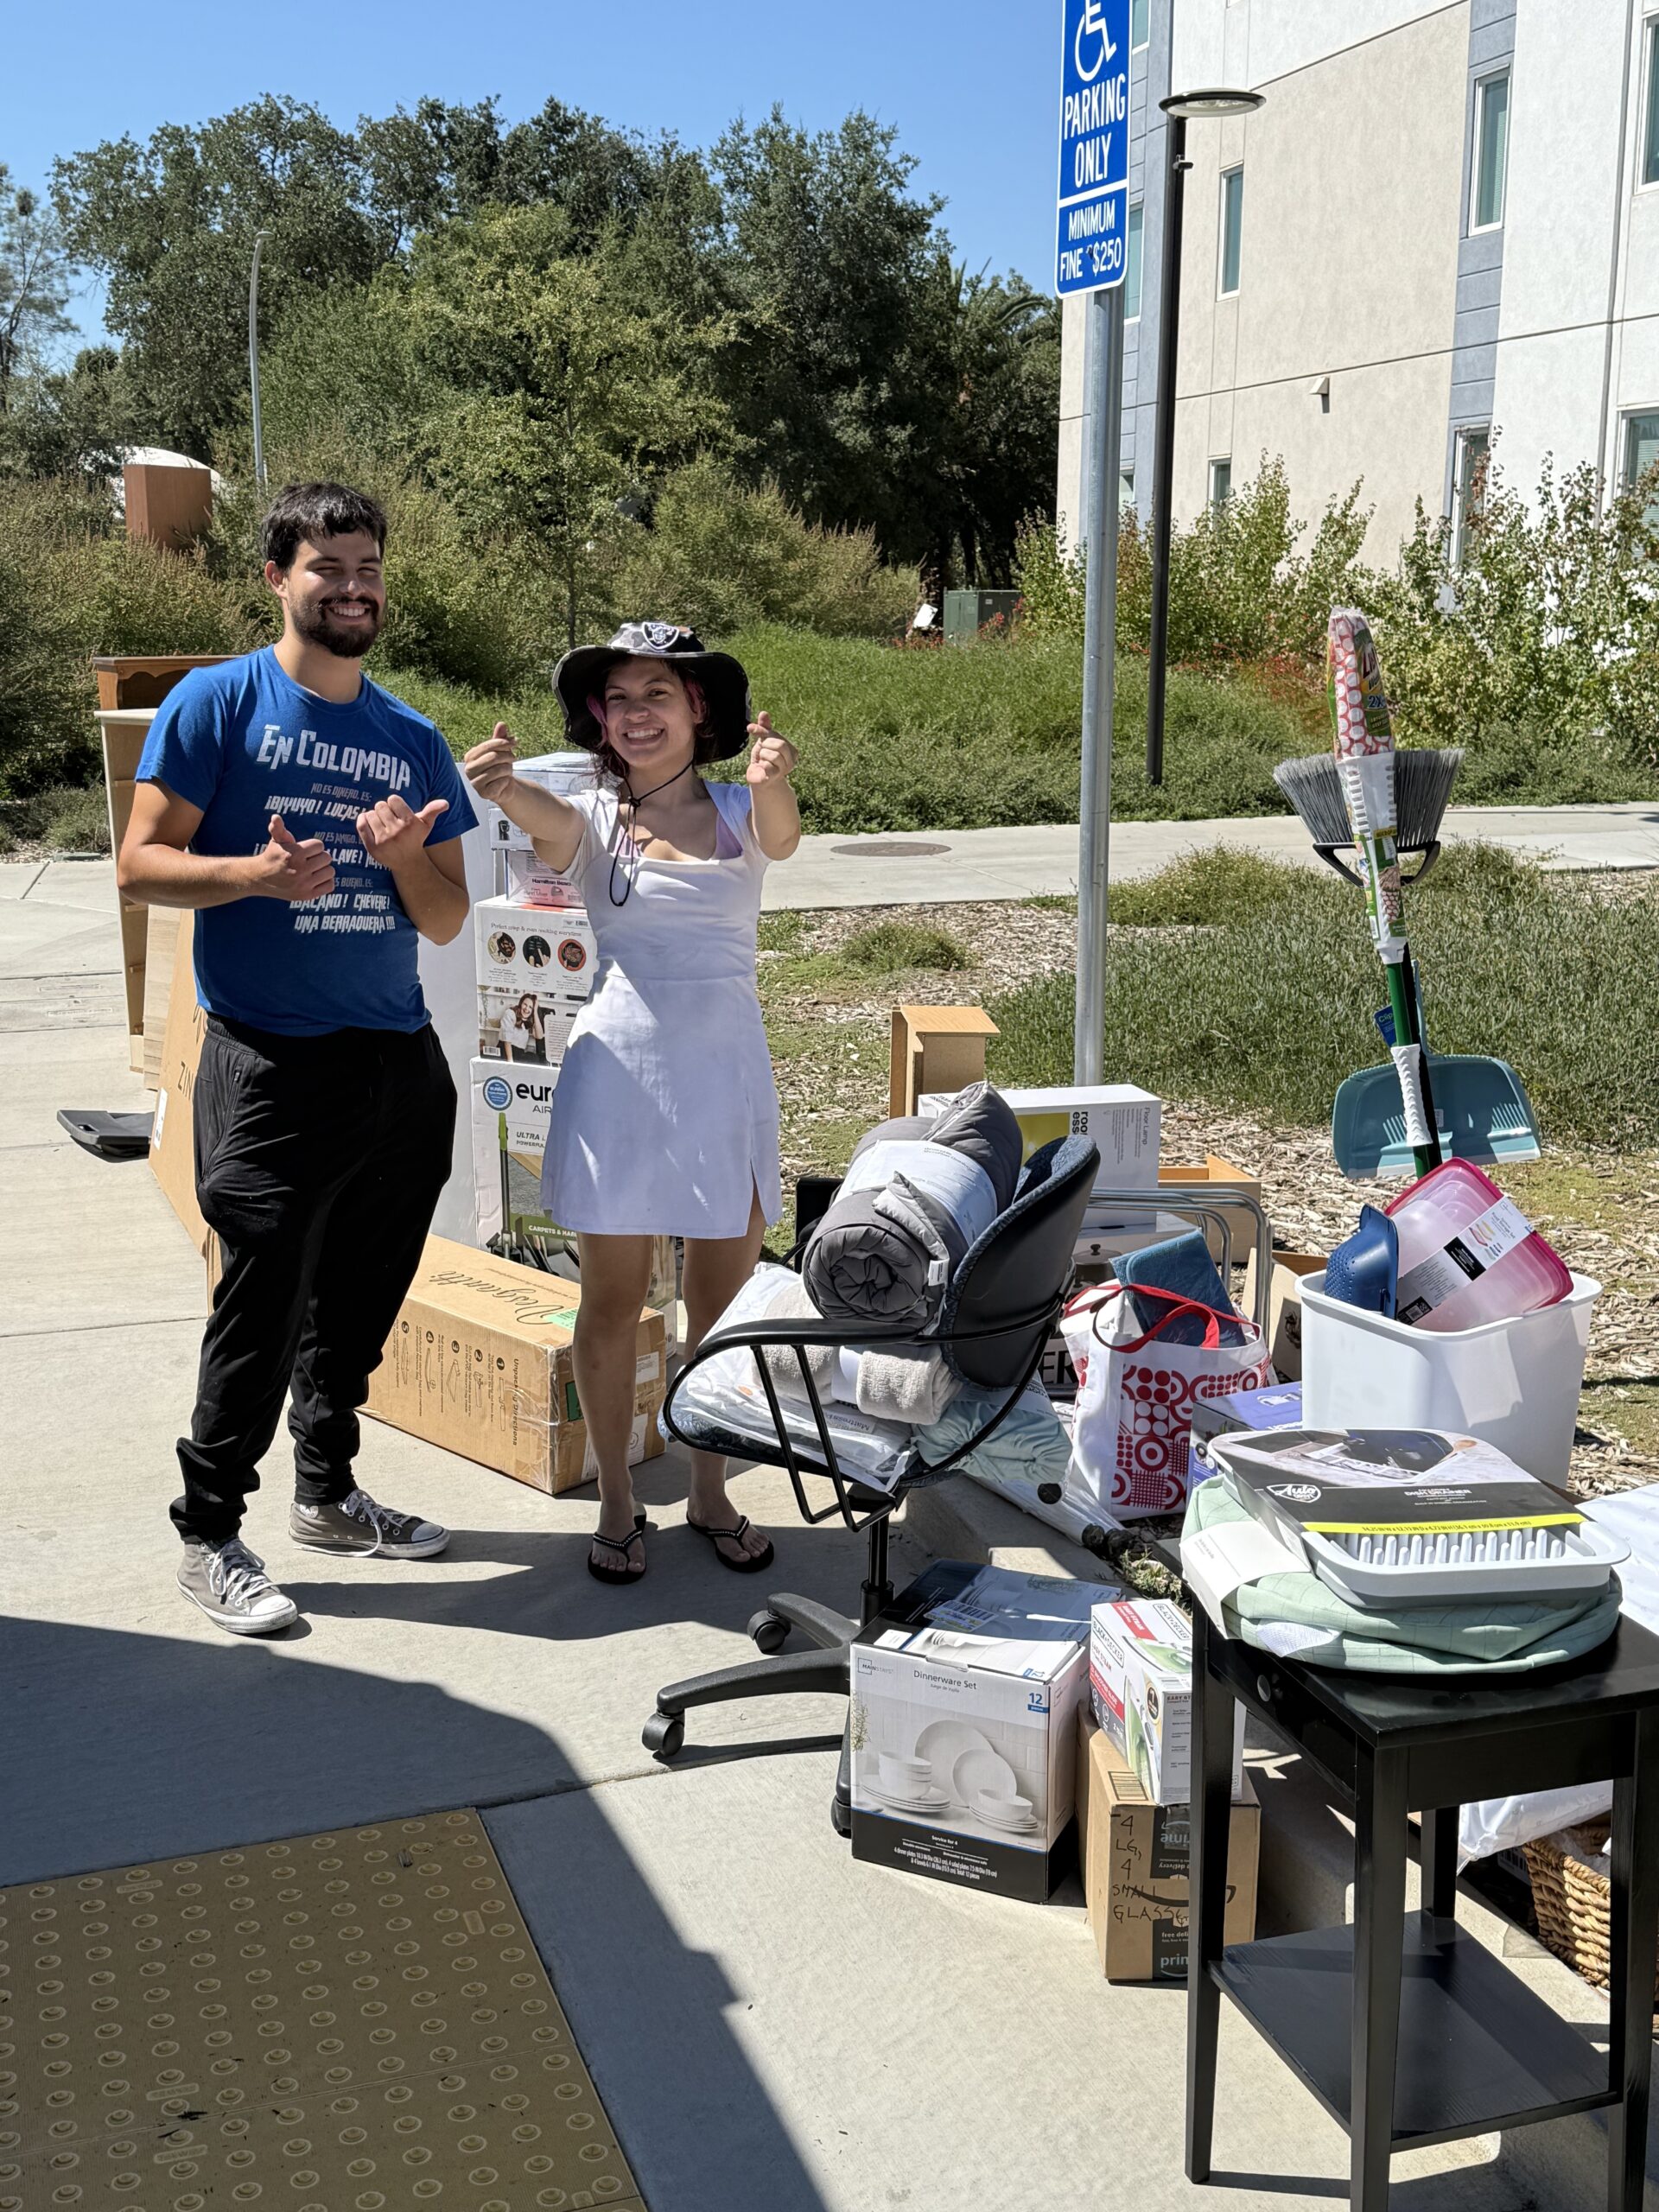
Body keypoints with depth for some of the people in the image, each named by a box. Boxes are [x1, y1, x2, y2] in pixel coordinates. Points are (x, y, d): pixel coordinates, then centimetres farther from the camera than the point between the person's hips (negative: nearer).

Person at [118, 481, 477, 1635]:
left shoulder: (413, 738, 12)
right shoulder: (219, 701, -2)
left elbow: (447, 921, 11)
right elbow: (141, 863, -7)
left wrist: (404, 853, -10)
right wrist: (254, 872, -24)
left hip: (401, 1063, 6)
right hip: (271, 1063, -5)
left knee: (359, 1302, 14)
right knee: (261, 1303, -4)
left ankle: (329, 1493, 32)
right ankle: (212, 1535, 11)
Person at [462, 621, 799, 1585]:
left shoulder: (739, 812, 3)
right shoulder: (594, 819, 2)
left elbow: (782, 837, -20)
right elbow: (546, 819, -21)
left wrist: (772, 784, -44)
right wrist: (501, 784, -46)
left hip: (728, 1071, 1)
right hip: (620, 1067, -1)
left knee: (725, 1302, 10)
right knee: (614, 1300, 6)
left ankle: (710, 1490, 27)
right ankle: (617, 1500, 21)